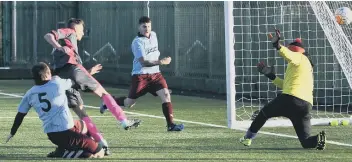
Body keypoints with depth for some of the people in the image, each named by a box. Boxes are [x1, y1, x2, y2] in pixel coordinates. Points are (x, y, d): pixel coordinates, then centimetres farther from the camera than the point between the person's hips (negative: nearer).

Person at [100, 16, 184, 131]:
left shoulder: (153, 35, 6)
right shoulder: (137, 42, -16)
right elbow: (143, 62, -26)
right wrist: (161, 62, -34)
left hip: (155, 74, 5)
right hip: (140, 75, -5)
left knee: (165, 94, -17)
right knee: (129, 103, 5)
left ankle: (171, 124, -18)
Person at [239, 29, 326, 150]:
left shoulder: (300, 57, 6)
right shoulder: (307, 66, 32)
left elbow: (290, 56, -22)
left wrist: (278, 46, -37)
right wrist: (271, 76, 35)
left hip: (290, 99, -7)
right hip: (306, 106, 7)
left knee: (264, 113, 19)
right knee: (306, 141, 7)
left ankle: (248, 138, 26)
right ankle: (318, 139, -23)